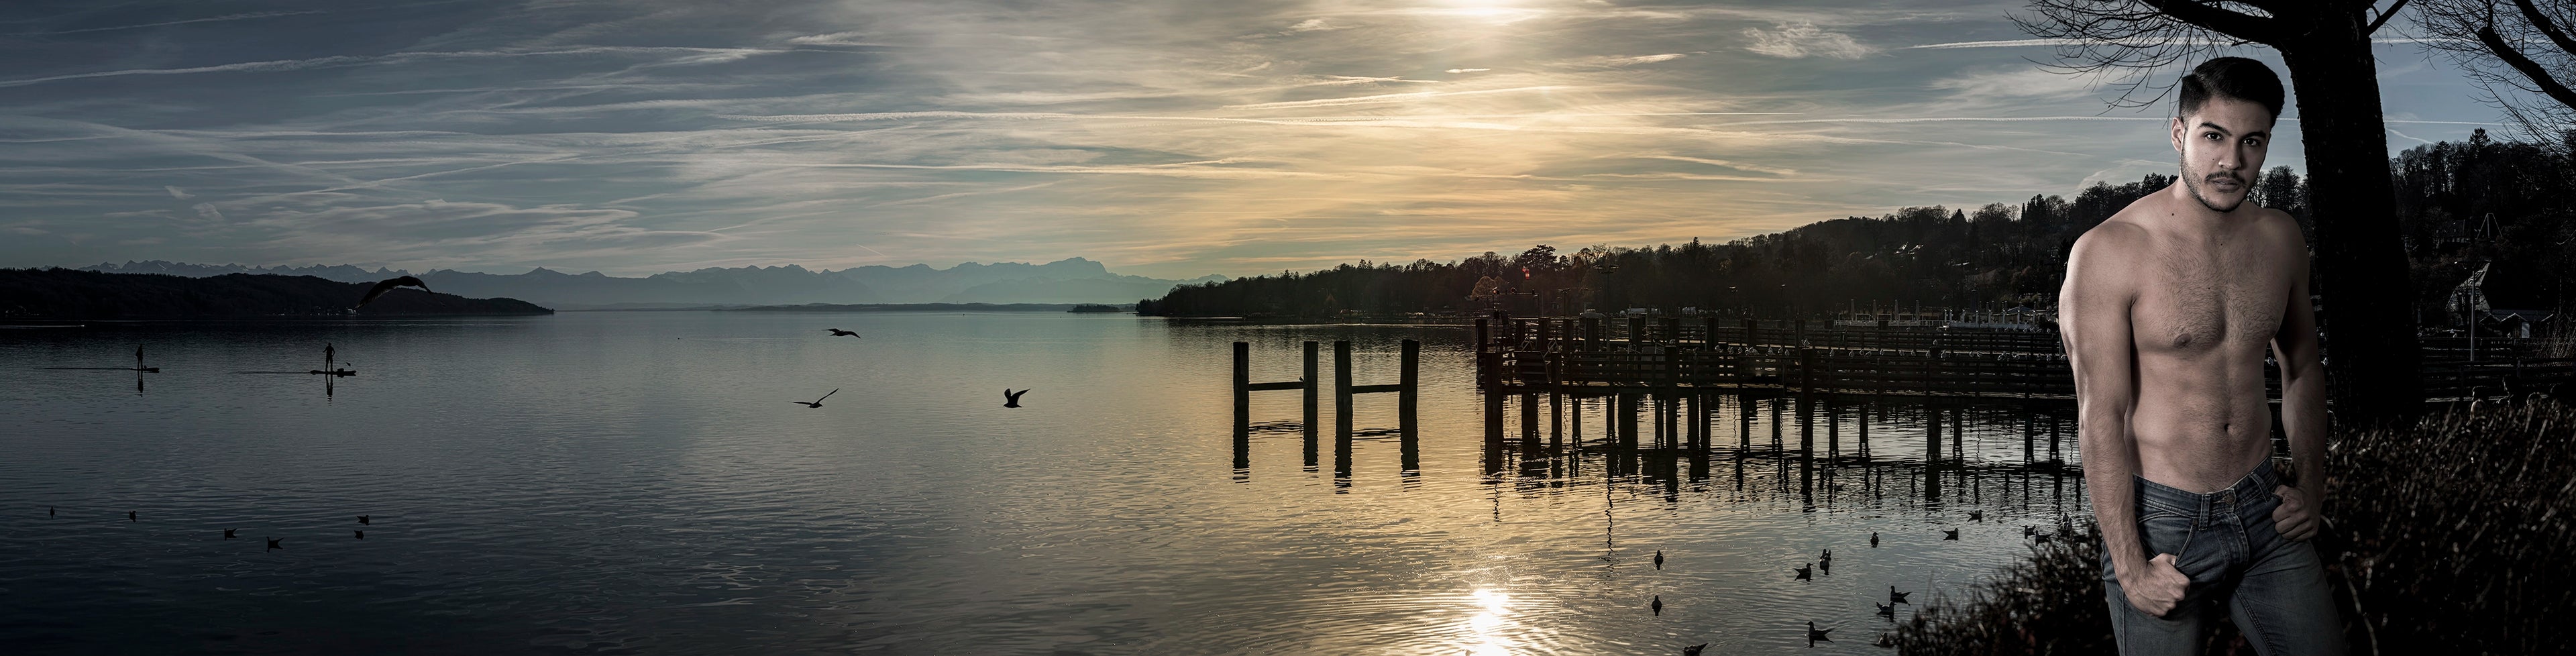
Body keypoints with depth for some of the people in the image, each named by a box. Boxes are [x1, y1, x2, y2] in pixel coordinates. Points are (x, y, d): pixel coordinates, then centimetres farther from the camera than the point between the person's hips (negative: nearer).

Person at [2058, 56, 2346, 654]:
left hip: (2264, 510, 5)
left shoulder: (2280, 237, 4)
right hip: (2161, 521, -5)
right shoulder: (2107, 253, -15)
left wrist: (2311, 481, 10)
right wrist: (2130, 568, -17)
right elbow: (2100, 419, -16)